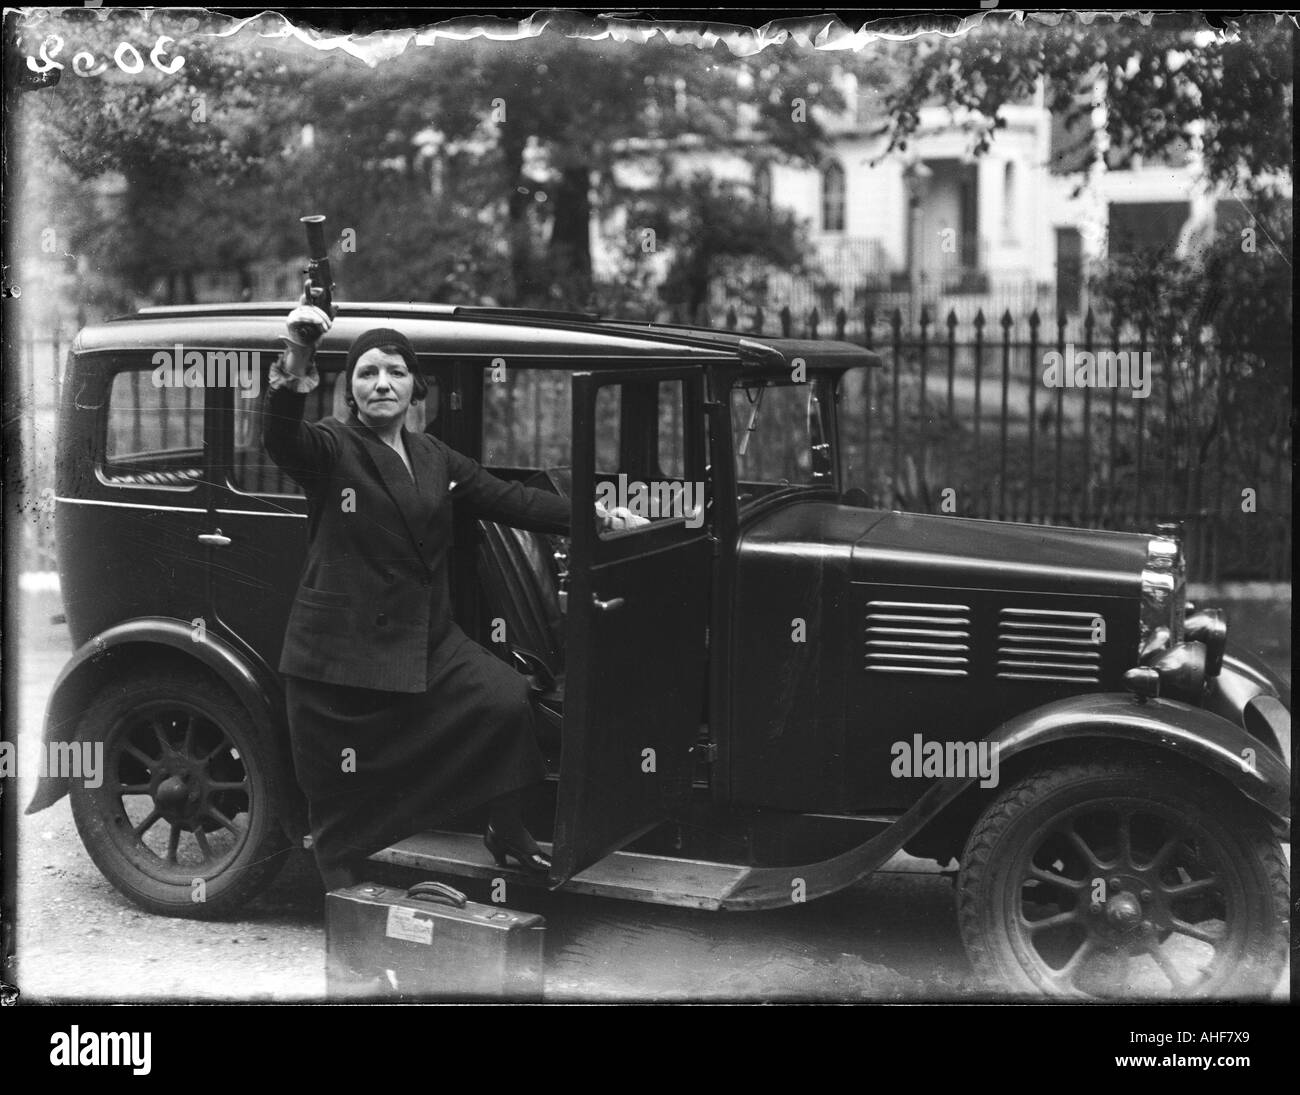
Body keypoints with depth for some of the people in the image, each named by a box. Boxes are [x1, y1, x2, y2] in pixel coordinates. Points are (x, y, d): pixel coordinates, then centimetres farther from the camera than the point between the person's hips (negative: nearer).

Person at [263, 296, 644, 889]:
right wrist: (291, 382, -48)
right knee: (344, 797, 5)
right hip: (343, 651, -4)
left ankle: (508, 835, 4)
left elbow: (507, 499, 12)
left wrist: (594, 514, 3)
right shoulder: (330, 447, -6)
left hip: (428, 639, 5)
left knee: (506, 697, -17)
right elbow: (282, 441, -27)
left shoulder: (434, 457, 13)